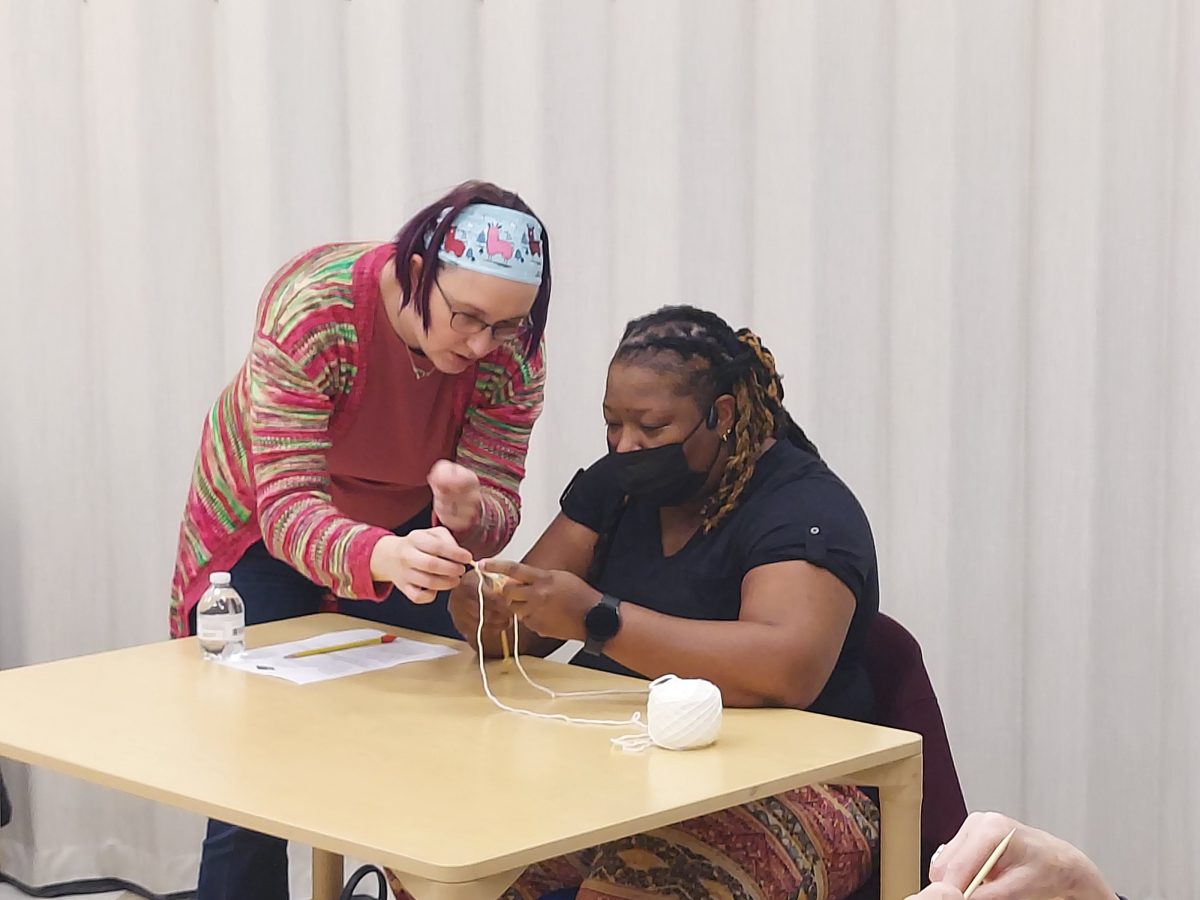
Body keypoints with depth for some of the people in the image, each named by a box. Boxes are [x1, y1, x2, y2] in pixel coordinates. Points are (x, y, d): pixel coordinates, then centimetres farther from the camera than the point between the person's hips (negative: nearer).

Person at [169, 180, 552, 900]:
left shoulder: (513, 351, -22)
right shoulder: (314, 309, -35)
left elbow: (498, 502, -21)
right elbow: (287, 507, -40)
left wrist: (466, 511, -46)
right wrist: (383, 557, -59)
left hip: (408, 530, 3)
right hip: (261, 532, -3)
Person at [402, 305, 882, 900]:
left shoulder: (804, 508, -10)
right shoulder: (618, 484, 12)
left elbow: (789, 670, -28)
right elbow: (522, 628, 10)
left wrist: (596, 618, -31)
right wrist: (482, 609, -16)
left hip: (776, 789, -6)